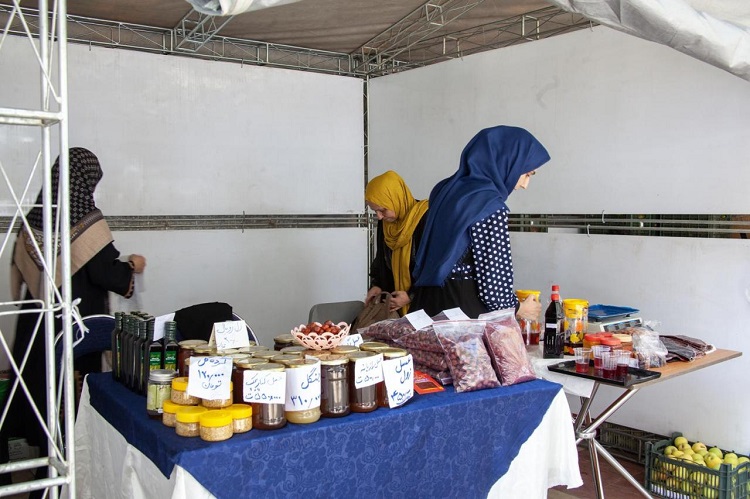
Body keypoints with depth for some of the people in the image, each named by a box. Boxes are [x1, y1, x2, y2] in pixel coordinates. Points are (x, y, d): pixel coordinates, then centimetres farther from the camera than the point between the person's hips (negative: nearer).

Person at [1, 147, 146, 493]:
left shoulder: (34, 217, 3)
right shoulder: (88, 220, -15)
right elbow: (103, 273, -16)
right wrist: (132, 266, 2)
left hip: (35, 322, 6)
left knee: (37, 384, 15)